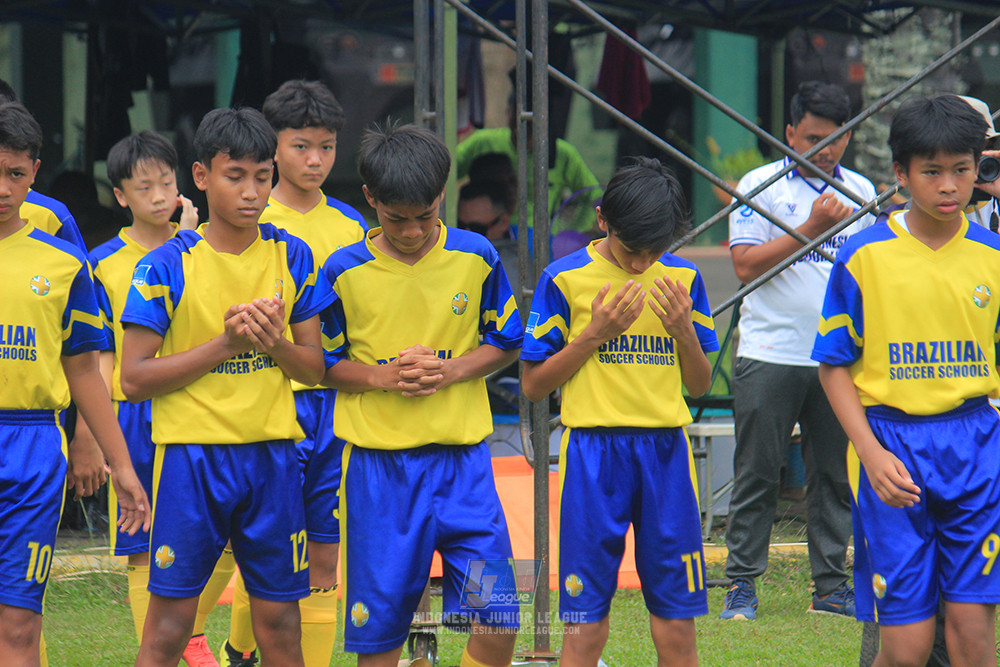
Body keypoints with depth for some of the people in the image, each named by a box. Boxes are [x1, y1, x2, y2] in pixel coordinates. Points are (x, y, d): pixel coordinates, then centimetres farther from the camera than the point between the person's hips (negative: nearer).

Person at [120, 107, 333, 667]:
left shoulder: (292, 258, 5)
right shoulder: (168, 266, -5)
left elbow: (314, 368, 10)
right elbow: (134, 377, -8)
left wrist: (275, 344, -12)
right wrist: (225, 343, -15)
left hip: (272, 454, 3)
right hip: (192, 454, -3)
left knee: (280, 620, 4)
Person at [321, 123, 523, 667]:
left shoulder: (476, 259, 0)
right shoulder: (345, 271, -3)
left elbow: (505, 344, 10)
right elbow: (322, 364, 5)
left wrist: (449, 370, -9)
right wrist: (382, 377, -13)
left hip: (461, 458, 1)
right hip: (378, 463, -1)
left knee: (498, 617, -9)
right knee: (378, 623, 3)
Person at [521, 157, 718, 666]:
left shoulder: (682, 278, 6)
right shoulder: (565, 279, -3)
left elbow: (700, 386, 12)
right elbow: (533, 385, -1)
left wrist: (684, 331, -7)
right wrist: (595, 334, -12)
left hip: (666, 452, 2)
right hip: (593, 452, -2)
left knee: (676, 622, 2)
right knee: (585, 624, -2)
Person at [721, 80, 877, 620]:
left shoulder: (862, 191, 12)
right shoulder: (761, 185, -1)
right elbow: (746, 265, -10)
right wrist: (811, 228, -16)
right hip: (771, 354, -4)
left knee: (834, 475, 5)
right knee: (757, 474, -1)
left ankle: (831, 586, 10)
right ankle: (741, 585, 3)